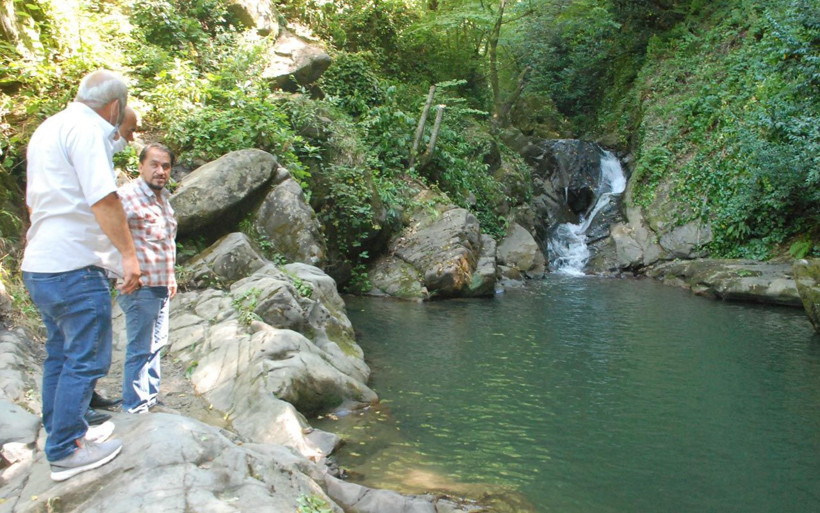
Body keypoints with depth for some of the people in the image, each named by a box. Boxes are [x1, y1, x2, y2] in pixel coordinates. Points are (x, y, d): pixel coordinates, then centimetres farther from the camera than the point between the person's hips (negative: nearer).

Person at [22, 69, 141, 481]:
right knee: (86, 360, -2)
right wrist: (128, 253, -16)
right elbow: (103, 198, -21)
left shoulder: (47, 130, 20)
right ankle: (67, 451, 4)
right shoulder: (86, 129, -12)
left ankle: (60, 439, 27)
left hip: (40, 265, 10)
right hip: (74, 266, -10)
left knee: (60, 356, 17)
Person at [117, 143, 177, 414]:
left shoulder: (163, 198, 13)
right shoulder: (128, 196, -16)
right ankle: (134, 409, 10)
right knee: (140, 350, -3)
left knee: (156, 344, 20)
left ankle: (151, 398, 35)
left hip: (161, 286, 10)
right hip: (140, 287, -10)